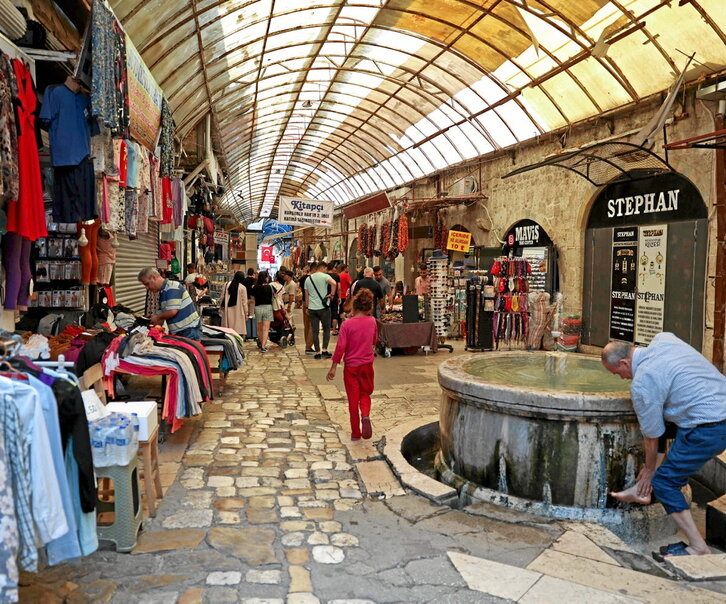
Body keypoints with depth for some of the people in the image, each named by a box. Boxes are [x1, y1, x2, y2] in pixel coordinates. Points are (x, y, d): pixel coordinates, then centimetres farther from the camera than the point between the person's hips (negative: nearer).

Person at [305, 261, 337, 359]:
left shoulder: (308, 279, 12)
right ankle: (324, 350, 2)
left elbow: (306, 295, 15)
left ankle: (317, 352, 9)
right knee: (326, 329, 8)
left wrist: (307, 308, 21)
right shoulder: (324, 276, -6)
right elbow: (334, 283, -27)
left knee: (315, 331, 7)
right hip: (323, 307, -4)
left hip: (312, 308, 4)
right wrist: (332, 294, -14)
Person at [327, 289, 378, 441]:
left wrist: (333, 367, -8)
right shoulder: (372, 321, -2)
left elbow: (341, 346, -15)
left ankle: (355, 433, 14)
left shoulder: (347, 323, -14)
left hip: (351, 366, -2)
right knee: (365, 394, 19)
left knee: (353, 399, 8)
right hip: (367, 365, 2)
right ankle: (365, 416, -11)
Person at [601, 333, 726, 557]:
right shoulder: (663, 339, 3)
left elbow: (652, 436, -6)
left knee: (663, 482, 2)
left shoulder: (642, 384, -16)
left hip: (707, 430, -10)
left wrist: (650, 469, 13)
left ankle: (698, 547, 10)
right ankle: (643, 489, 28)